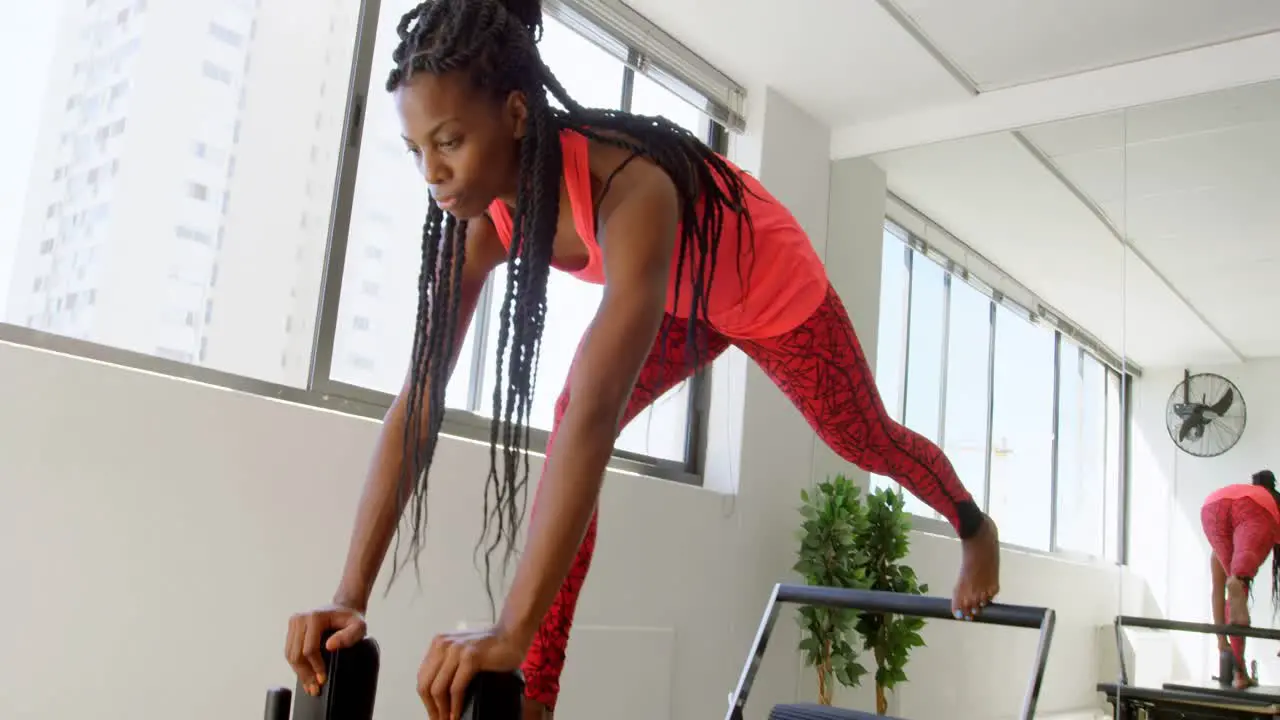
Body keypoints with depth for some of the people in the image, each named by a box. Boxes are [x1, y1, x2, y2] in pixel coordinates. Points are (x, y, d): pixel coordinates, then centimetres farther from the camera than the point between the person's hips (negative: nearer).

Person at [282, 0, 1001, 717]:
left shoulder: (628, 188, -46)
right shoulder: (485, 219, -25)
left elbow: (597, 413, -55)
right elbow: (419, 401, -27)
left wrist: (513, 629, -59)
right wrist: (351, 597, -32)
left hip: (774, 289, -4)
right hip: (681, 303, 5)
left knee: (866, 440, 16)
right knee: (569, 442, -15)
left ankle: (975, 524, 50)